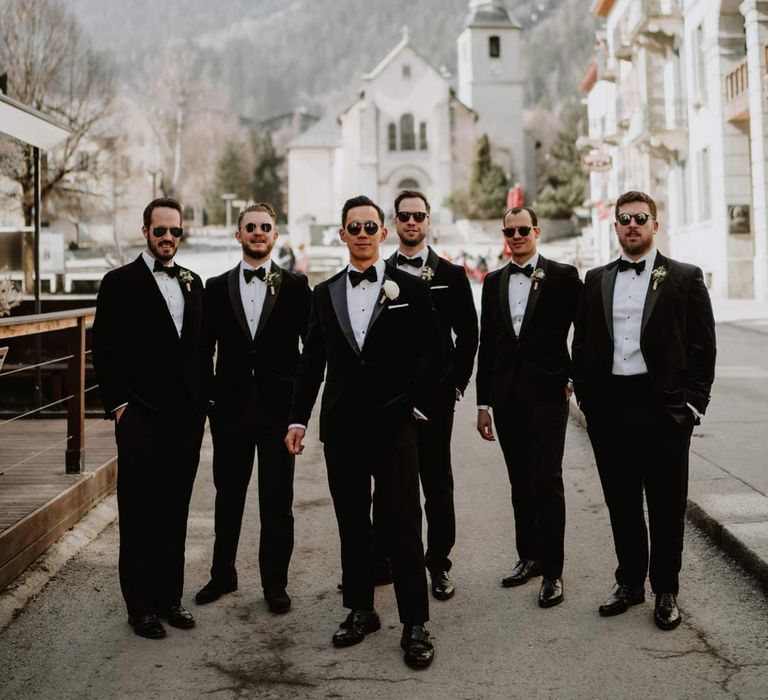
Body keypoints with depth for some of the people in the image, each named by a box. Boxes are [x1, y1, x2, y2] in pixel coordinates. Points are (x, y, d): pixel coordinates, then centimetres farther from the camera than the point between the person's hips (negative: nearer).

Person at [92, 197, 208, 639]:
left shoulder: (193, 283, 13)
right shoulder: (120, 283, -2)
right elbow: (104, 350, -4)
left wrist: (203, 401, 10)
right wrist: (117, 403, -10)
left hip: (186, 417, 5)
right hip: (141, 418, -4)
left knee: (175, 512, 11)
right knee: (139, 515, 3)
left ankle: (170, 597, 22)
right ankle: (141, 606, 12)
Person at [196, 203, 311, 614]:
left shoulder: (296, 286, 1)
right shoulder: (216, 288, 7)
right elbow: (205, 348, 8)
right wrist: (206, 396, 1)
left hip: (278, 406, -2)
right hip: (230, 406, 2)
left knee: (277, 501, 6)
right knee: (228, 495, 13)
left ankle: (275, 583, 18)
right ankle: (223, 575, 29)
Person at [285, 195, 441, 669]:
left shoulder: (411, 288, 1)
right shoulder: (325, 293, 11)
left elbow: (431, 354, 2)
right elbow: (312, 361, 11)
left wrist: (417, 405, -4)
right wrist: (298, 418, 6)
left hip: (393, 425, -3)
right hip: (342, 428, 4)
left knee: (403, 525, -2)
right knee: (352, 524, 11)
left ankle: (415, 624, 6)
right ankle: (361, 611, 24)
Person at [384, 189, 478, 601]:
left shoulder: (452, 275, 4)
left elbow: (468, 335, 4)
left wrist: (456, 383, -3)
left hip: (435, 396, -1)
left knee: (437, 483, 4)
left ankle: (438, 564, 13)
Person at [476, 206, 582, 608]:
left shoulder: (562, 276, -1)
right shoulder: (494, 282, 11)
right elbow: (486, 344, 11)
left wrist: (575, 379, -4)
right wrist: (483, 402, 10)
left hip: (547, 394, -4)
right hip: (507, 396, 5)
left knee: (547, 482, -4)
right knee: (520, 483, 12)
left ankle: (552, 571, 3)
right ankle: (529, 556, 25)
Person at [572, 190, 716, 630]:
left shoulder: (686, 279, 1)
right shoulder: (596, 281, 11)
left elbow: (703, 347, -1)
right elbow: (582, 345, 12)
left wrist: (692, 403, -8)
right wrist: (588, 400, 4)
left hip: (664, 407, -3)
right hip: (609, 408, 3)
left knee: (667, 506, 6)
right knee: (621, 502, 12)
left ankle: (666, 592, 20)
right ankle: (630, 584, 26)